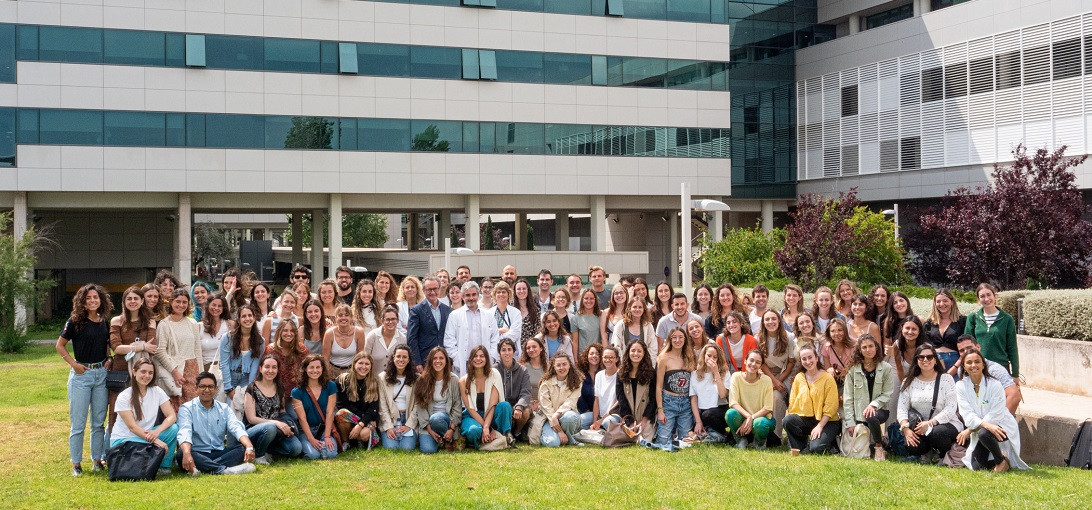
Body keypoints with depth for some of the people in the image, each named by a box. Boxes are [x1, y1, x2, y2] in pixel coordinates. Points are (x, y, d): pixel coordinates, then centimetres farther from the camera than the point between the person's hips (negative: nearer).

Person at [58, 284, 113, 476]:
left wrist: (108, 359, 4)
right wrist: (73, 363, -9)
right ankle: (76, 463, 8)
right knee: (78, 422, 0)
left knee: (99, 421, 9)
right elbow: (60, 345, -1)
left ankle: (97, 460, 19)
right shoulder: (75, 321, -6)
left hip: (101, 373, 4)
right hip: (81, 374, -4)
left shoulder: (105, 323, 7)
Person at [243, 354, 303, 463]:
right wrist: (275, 423, -24)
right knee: (270, 428, -39)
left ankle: (266, 451, 2)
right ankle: (257, 455, -12)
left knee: (296, 448, -22)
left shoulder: (279, 389, 11)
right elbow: (251, 418, -11)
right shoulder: (252, 389, -5)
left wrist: (287, 426, -6)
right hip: (253, 431, -4)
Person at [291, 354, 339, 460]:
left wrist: (327, 437, -13)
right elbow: (302, 418, -8)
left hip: (325, 428, 1)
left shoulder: (330, 387, 1)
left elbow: (329, 413, -4)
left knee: (330, 453, -26)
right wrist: (311, 439, -18)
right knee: (313, 455, -26)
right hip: (306, 430, -1)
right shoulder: (297, 392, -4)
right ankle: (306, 446, 8)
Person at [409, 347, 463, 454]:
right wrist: (429, 429, -12)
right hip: (426, 422, 1)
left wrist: (452, 429, -11)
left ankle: (448, 440, -7)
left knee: (436, 418, -37)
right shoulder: (422, 380, 0)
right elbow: (419, 406, -2)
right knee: (428, 449, -25)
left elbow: (457, 406, 1)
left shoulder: (453, 380, 0)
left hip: (446, 418, -1)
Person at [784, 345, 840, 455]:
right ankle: (797, 447, -4)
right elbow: (792, 402, 6)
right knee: (787, 420, -28)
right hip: (805, 419, 4)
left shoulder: (828, 378, -5)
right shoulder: (799, 378, 8)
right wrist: (788, 417, -12)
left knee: (816, 448, -28)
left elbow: (830, 407, -9)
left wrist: (820, 426, -16)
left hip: (826, 421, -4)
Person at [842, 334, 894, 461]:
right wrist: (850, 422, -7)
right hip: (859, 413, 1)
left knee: (871, 417, -38)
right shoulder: (853, 370, -1)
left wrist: (873, 404, -21)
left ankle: (879, 446, -11)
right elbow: (848, 398, -1)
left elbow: (887, 394, -2)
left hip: (879, 409, -1)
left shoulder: (886, 369, -1)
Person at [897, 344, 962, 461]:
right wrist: (906, 429, -17)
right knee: (912, 448, -28)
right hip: (919, 427, 2)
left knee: (936, 432, -37)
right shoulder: (909, 382, 8)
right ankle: (930, 452, 8)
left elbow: (951, 408, -9)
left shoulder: (946, 379, 0)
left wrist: (930, 423, -21)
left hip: (946, 423, -2)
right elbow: (902, 408, 1)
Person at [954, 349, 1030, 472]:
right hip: (979, 430, 3)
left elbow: (995, 415, -20)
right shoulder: (961, 386, -7)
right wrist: (986, 425, -35)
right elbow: (967, 414, -16)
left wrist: (969, 430, -24)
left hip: (1002, 428, -3)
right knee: (977, 465, -13)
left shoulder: (995, 384, -16)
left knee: (984, 433, -36)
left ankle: (1002, 460, -7)